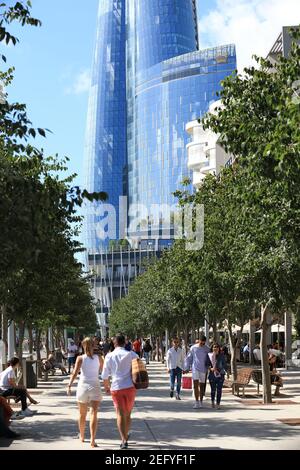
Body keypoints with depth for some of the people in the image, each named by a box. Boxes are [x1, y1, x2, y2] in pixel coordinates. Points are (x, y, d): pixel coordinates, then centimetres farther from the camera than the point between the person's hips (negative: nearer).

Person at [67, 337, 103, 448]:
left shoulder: (80, 358, -2)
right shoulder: (99, 358, 3)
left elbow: (75, 373, -13)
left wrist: (69, 386, -16)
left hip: (83, 386, 0)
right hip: (95, 386, 0)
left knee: (82, 414, 17)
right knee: (94, 413, -7)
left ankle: (82, 436, 35)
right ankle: (92, 440, -20)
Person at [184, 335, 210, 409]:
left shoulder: (207, 349, 2)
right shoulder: (193, 348, 0)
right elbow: (188, 358, 6)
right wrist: (186, 368, 4)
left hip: (203, 369, 1)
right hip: (195, 369, -1)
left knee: (202, 386, 9)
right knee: (195, 385, -10)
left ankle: (201, 402, 21)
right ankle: (196, 402, -10)